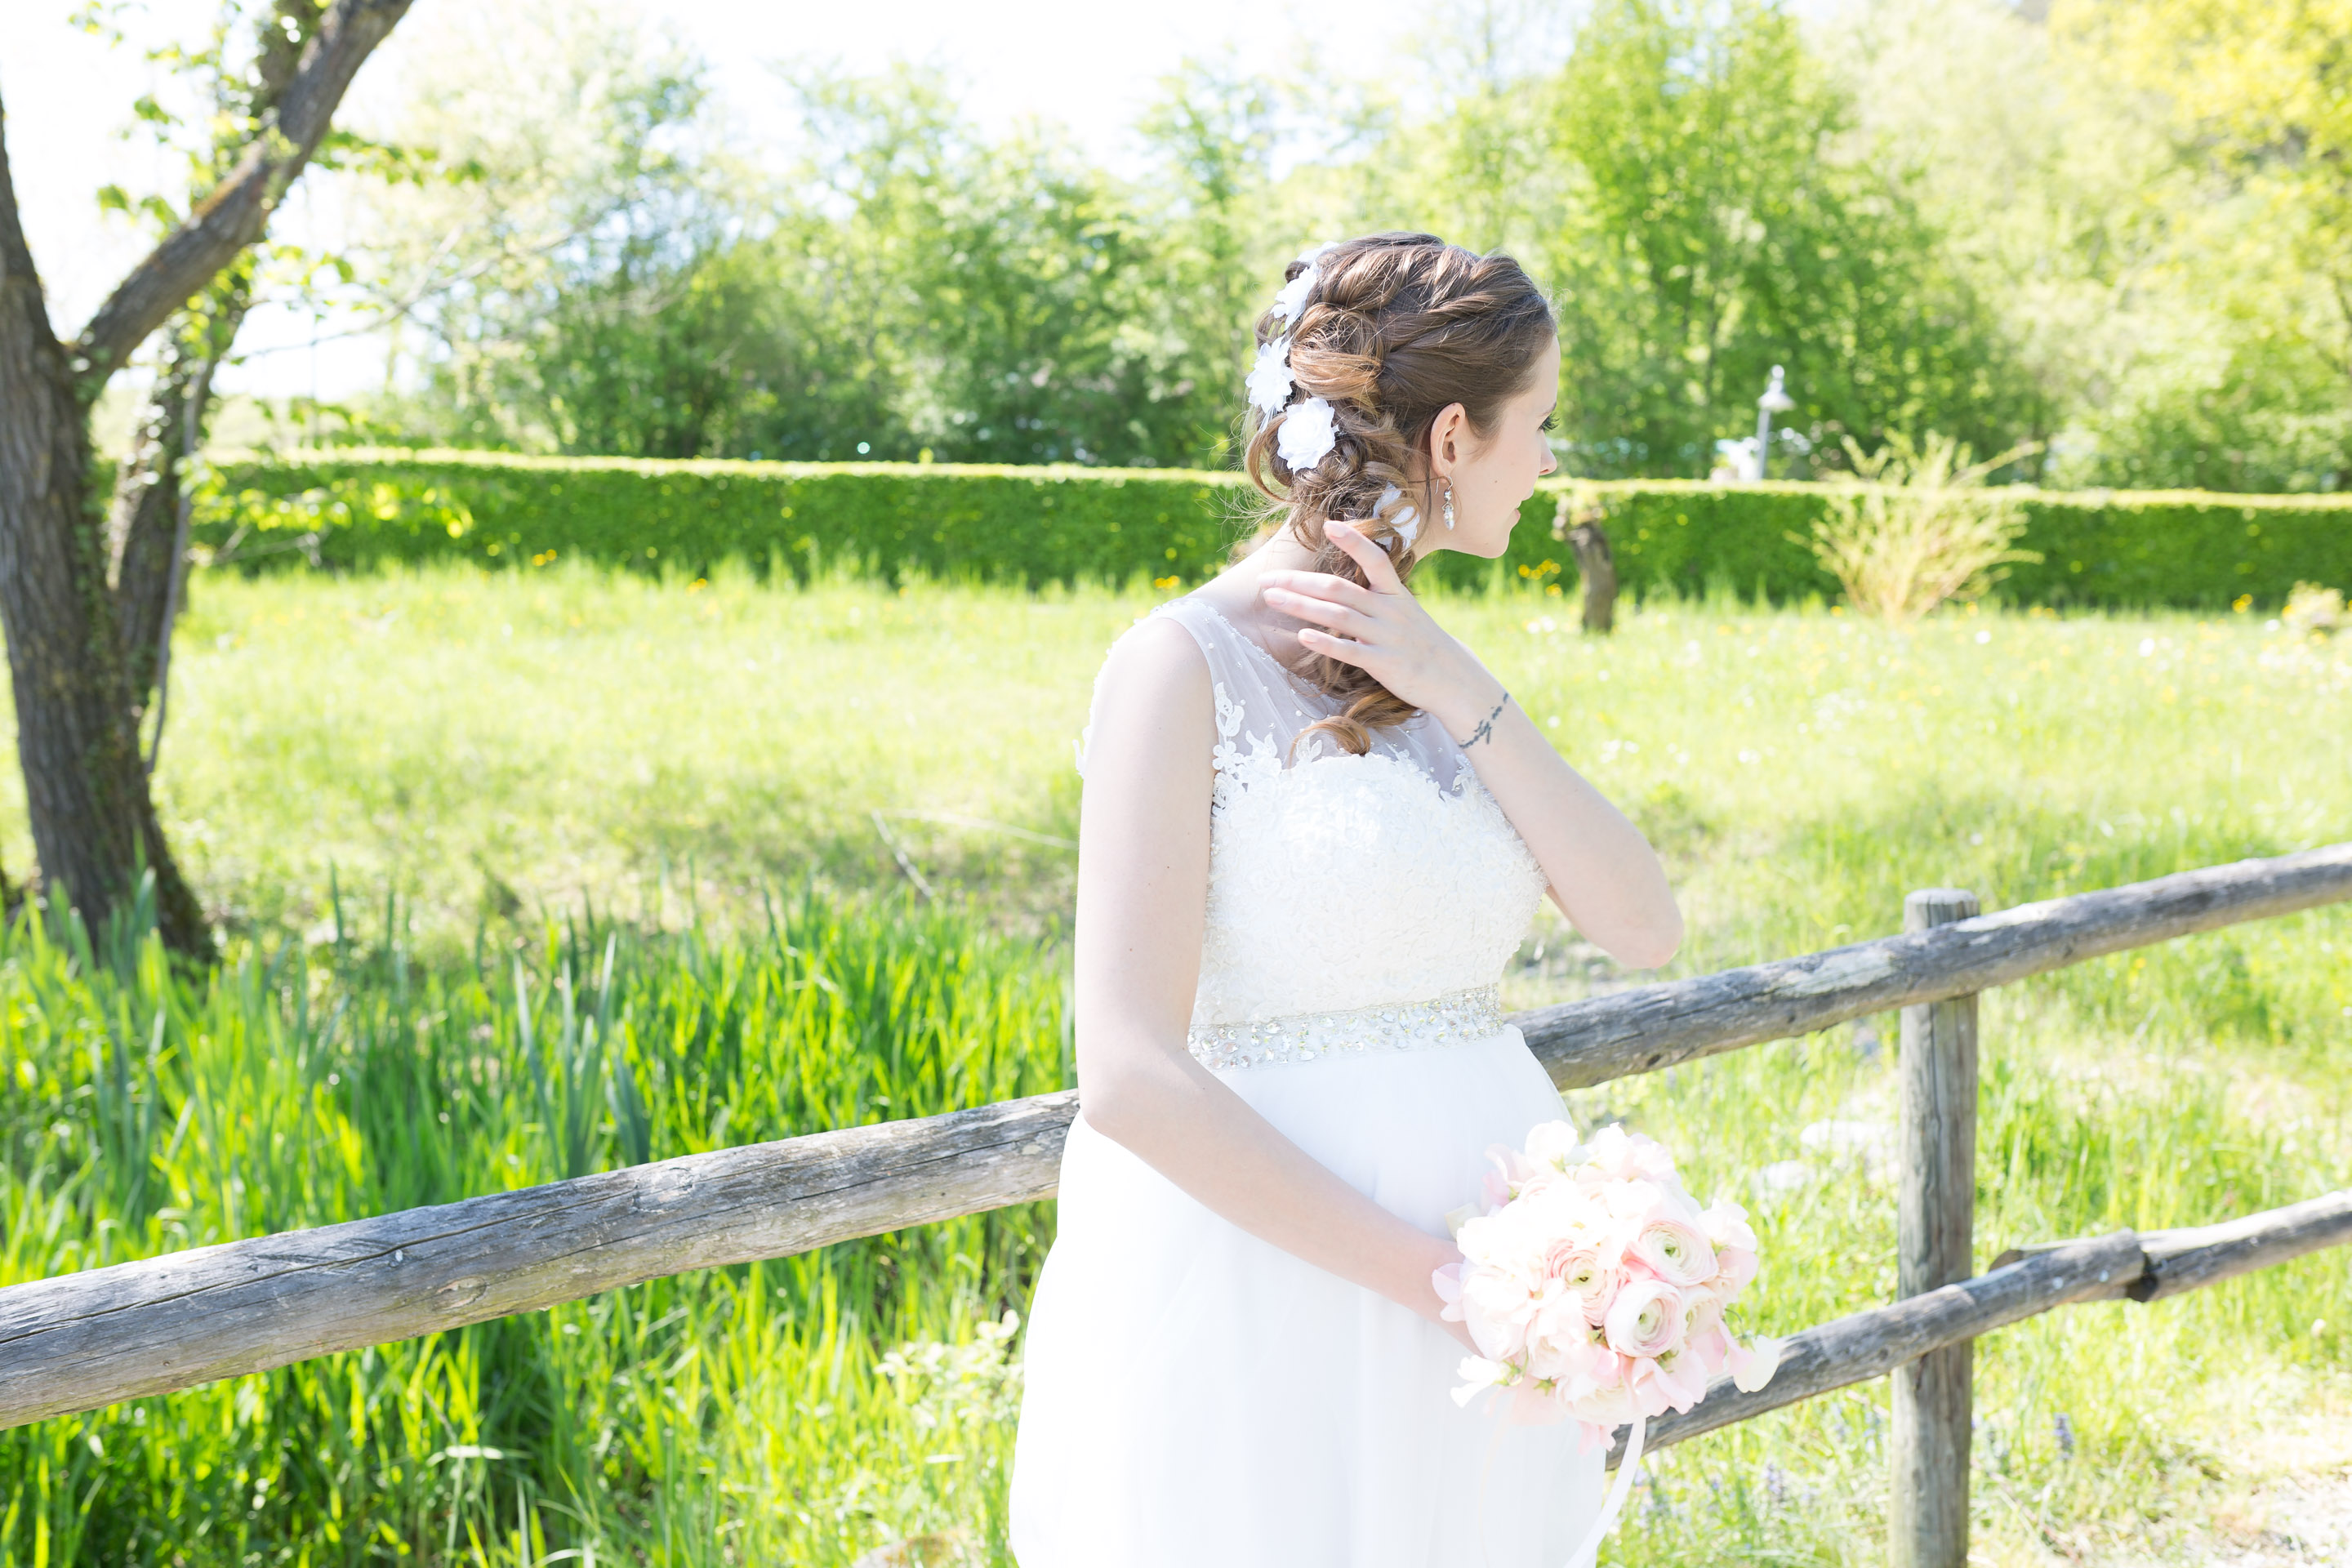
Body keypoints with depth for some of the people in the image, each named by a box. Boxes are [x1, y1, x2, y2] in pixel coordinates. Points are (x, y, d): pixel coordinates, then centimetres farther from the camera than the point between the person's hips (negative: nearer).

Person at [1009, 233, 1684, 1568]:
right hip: (1271, 1256, -7)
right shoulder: (1187, 665, -13)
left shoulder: (1438, 674, 9)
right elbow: (1131, 1077, -19)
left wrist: (1460, 696, -10)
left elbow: (1645, 930, 0)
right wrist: (1434, 1279, -18)